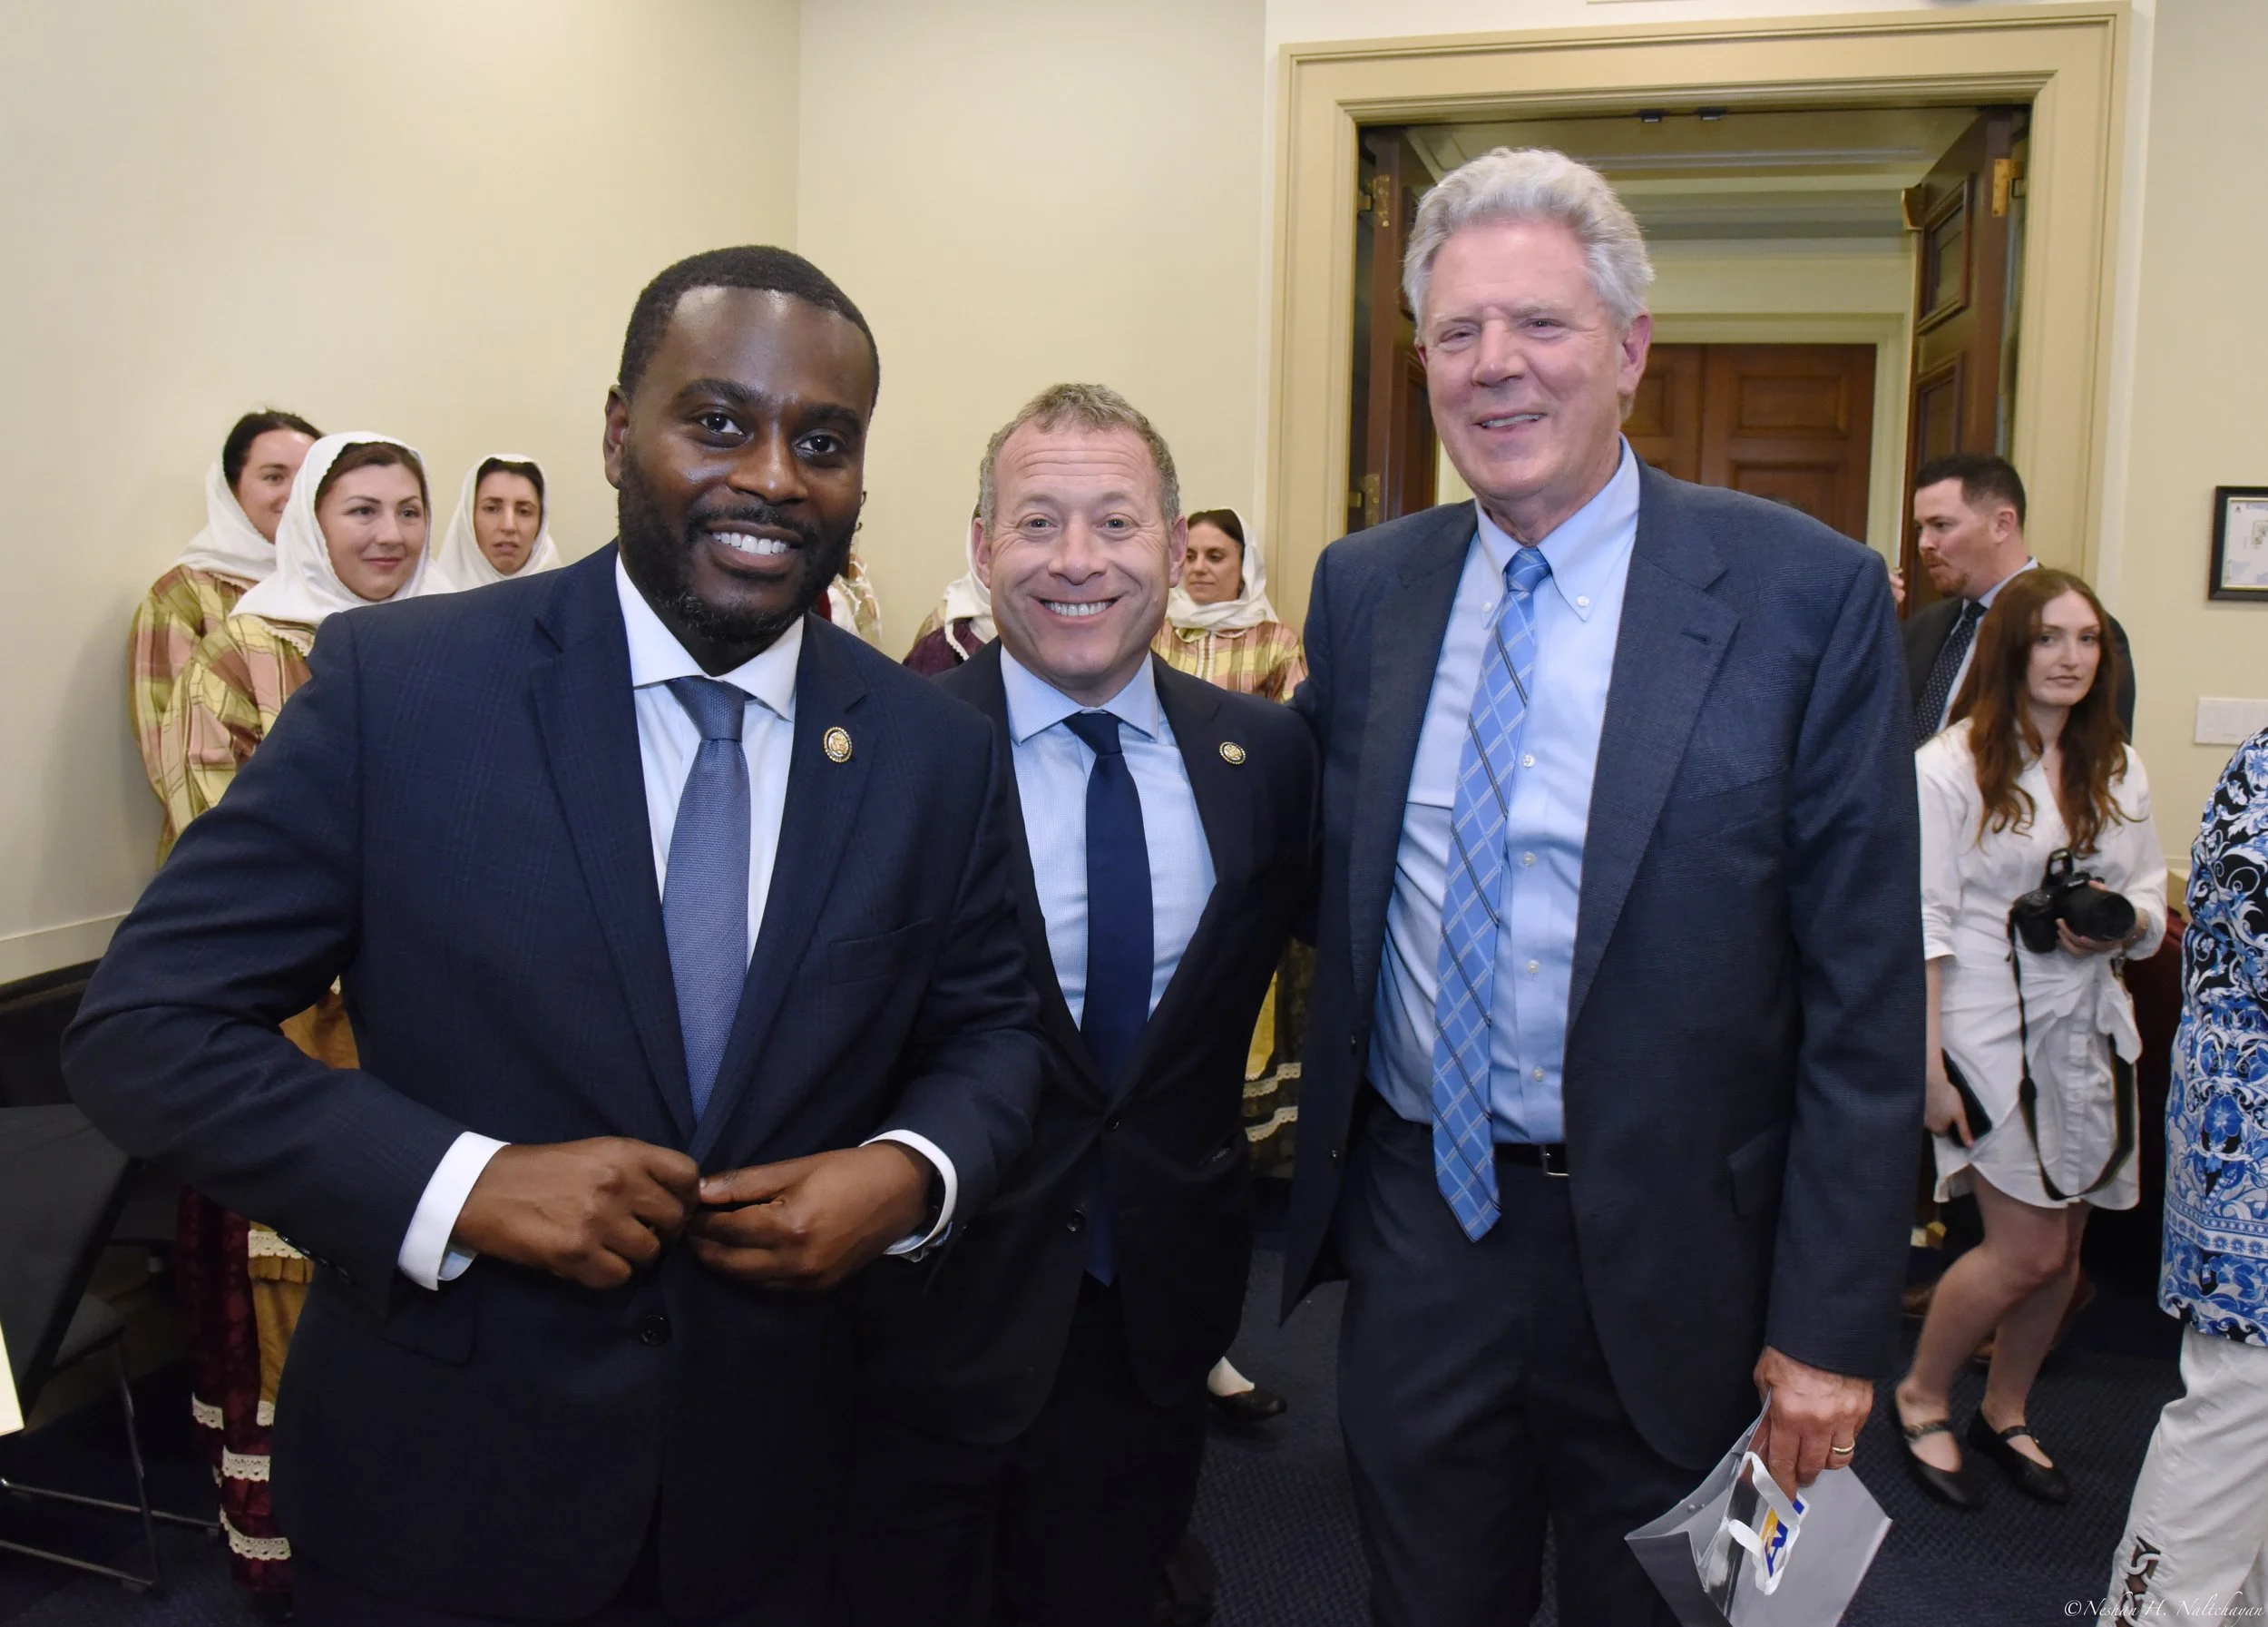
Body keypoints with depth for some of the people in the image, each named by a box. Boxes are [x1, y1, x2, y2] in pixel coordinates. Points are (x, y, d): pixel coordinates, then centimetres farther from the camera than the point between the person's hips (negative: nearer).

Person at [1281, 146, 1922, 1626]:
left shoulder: (1806, 592, -11)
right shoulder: (1364, 587, 2)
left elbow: (1864, 996, -11)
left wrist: (1832, 1323, -11)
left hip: (1667, 1258, -3)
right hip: (1414, 1224, 3)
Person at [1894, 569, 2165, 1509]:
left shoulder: (2118, 771, 8)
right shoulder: (1950, 767, -9)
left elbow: (2152, 895, 16)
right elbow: (1925, 921, -12)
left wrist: (2123, 921, -10)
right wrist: (1928, 1061, -16)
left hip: (2088, 1030, 6)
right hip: (1991, 1033, -6)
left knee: (2060, 1249, 10)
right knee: (2028, 1249, -7)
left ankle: (2004, 1414, 32)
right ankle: (1921, 1398, 17)